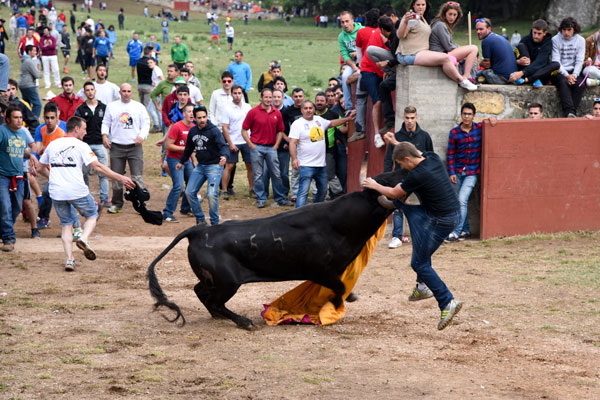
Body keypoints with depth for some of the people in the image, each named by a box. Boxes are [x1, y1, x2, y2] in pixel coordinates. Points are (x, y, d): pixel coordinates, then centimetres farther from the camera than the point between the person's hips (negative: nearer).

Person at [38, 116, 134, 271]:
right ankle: (84, 239, -10)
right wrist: (120, 178, -9)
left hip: (56, 192, 4)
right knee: (92, 215, 18)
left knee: (66, 223, 15)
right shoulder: (81, 146, -2)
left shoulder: (52, 145, 13)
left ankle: (69, 259, 2)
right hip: (77, 191, -4)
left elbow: (40, 168, 22)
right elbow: (97, 166, -11)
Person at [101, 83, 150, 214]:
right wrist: (104, 135, -4)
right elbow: (106, 122, 14)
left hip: (134, 146, -1)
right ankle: (117, 204, 15)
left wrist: (142, 136, -10)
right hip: (116, 147, 1)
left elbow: (146, 123, 7)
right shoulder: (111, 106, 12)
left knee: (137, 177, -8)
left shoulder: (139, 107, 9)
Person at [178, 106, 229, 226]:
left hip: (214, 166, -7)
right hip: (200, 166, 7)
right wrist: (181, 162, 32)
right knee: (189, 192, 2)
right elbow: (189, 148, 23)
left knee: (211, 194, -18)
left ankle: (215, 222, -1)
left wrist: (224, 156, -45)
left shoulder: (214, 131, -13)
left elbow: (223, 146, -24)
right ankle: (200, 220, 15)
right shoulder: (192, 131, 6)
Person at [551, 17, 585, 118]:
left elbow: (579, 61, 1)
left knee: (579, 83, -29)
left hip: (574, 71, 2)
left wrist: (574, 75, -17)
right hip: (559, 72, -2)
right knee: (563, 82, -34)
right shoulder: (555, 40, -1)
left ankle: (572, 112, -31)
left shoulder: (581, 40, 5)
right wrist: (567, 75, -19)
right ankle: (570, 113, -45)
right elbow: (556, 61, -7)